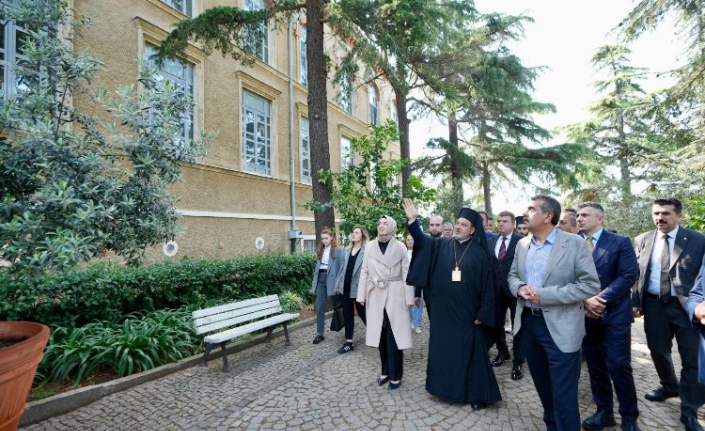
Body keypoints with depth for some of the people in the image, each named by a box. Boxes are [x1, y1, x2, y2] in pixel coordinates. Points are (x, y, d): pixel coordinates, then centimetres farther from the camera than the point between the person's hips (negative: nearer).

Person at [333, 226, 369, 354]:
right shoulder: (347, 251, 12)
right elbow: (343, 269, 13)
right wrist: (337, 285, 11)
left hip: (358, 288, -6)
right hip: (346, 288, 6)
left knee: (363, 314, 7)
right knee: (347, 315, 12)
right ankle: (348, 342, 23)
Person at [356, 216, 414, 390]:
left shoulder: (400, 247, -3)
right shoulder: (369, 246, 4)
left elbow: (406, 273, -3)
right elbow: (364, 272, 6)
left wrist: (409, 298, -6)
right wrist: (361, 295, 3)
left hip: (394, 296, -2)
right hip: (375, 296, 3)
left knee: (394, 335, 1)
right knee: (381, 335, 10)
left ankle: (395, 375, 15)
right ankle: (386, 371, 26)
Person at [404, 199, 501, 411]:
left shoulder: (480, 253, -5)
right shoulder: (441, 245, 2)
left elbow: (488, 285, -4)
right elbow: (421, 240, -7)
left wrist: (483, 313, -7)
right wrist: (412, 220, -23)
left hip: (467, 314, -2)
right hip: (443, 312, 3)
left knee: (471, 353, 9)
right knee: (443, 350, 14)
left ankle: (477, 395, 26)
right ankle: (446, 387, 34)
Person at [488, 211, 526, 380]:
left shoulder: (521, 241, -9)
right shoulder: (491, 242, 8)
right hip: (496, 289, 5)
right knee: (497, 324, 16)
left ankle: (518, 361, 19)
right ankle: (502, 352, 36)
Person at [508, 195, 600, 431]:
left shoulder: (575, 243, -10)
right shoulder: (522, 244, 6)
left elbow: (591, 285, -14)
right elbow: (513, 276, 14)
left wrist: (545, 295, -21)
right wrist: (519, 288, -10)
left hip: (560, 327, -5)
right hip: (528, 322, 6)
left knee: (563, 393, 5)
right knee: (542, 385, 22)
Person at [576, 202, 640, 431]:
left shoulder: (620, 242, -2)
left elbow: (629, 275, -10)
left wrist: (601, 299, -17)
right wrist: (584, 300, -14)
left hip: (615, 314, -2)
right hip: (586, 314, 3)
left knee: (619, 366, 1)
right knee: (595, 366, 12)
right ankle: (604, 412, 27)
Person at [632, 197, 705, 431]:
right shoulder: (642, 241, 4)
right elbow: (636, 274, 6)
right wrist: (635, 301, 1)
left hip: (686, 305, -3)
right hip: (654, 305, 3)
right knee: (658, 350, 16)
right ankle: (669, 386, 41)